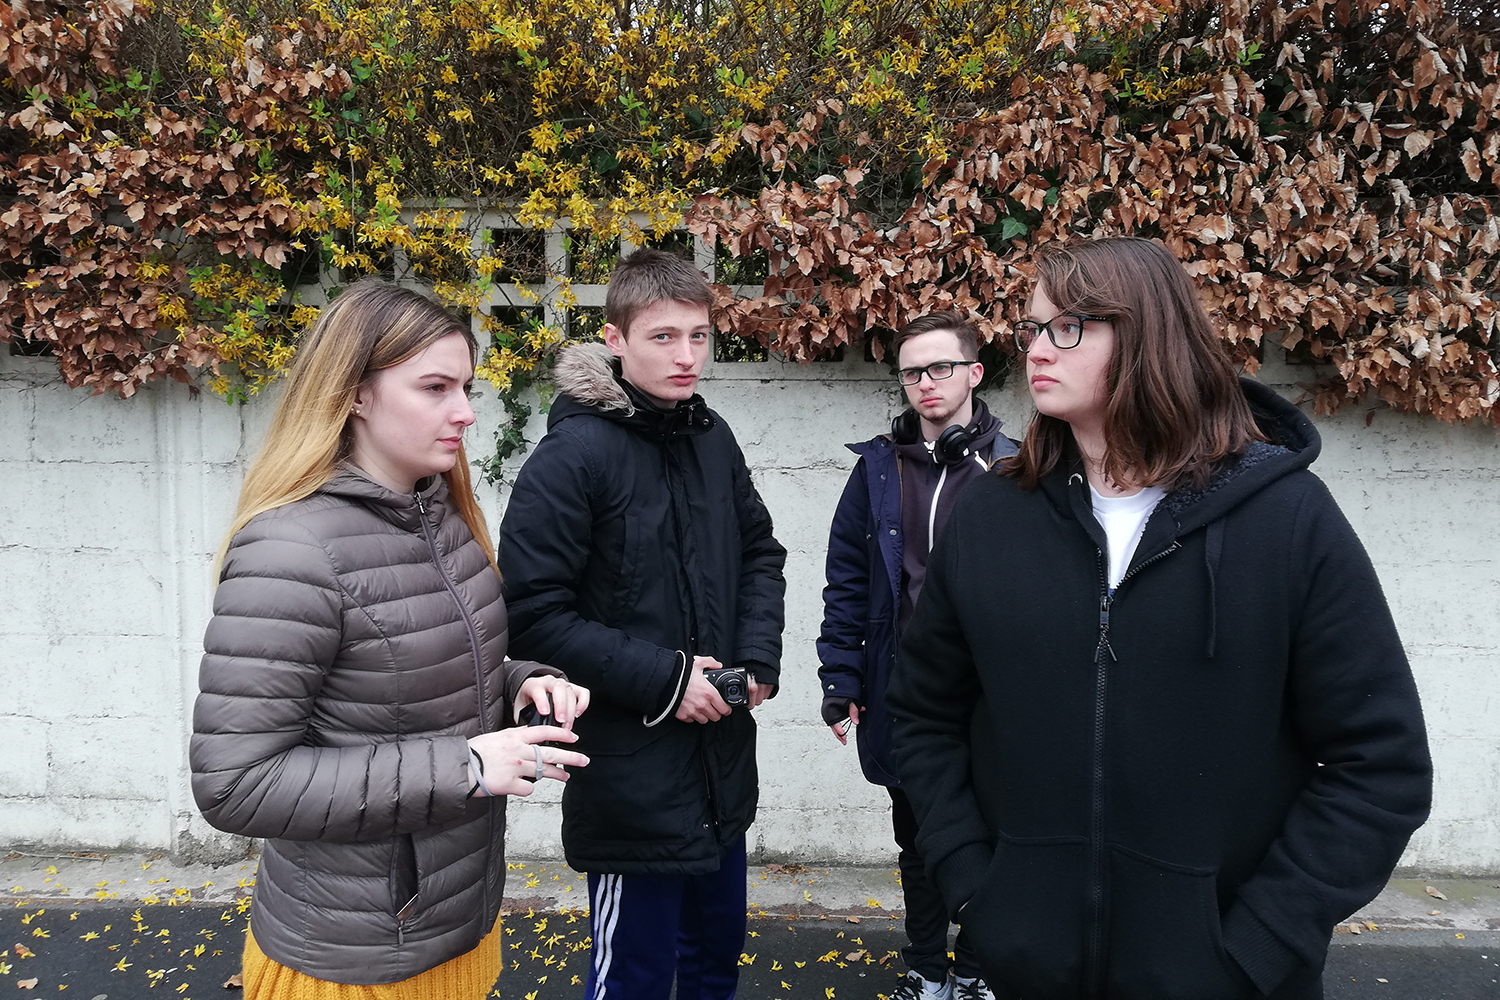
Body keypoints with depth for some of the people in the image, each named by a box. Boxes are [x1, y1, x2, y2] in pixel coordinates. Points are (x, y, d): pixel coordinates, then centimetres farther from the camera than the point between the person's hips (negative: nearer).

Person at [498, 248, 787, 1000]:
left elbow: (760, 553, 14)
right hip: (631, 774, -6)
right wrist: (660, 678, -19)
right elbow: (533, 612, -19)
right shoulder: (575, 453, -16)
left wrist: (759, 656, -1)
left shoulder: (712, 438, 3)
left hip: (723, 758, 7)